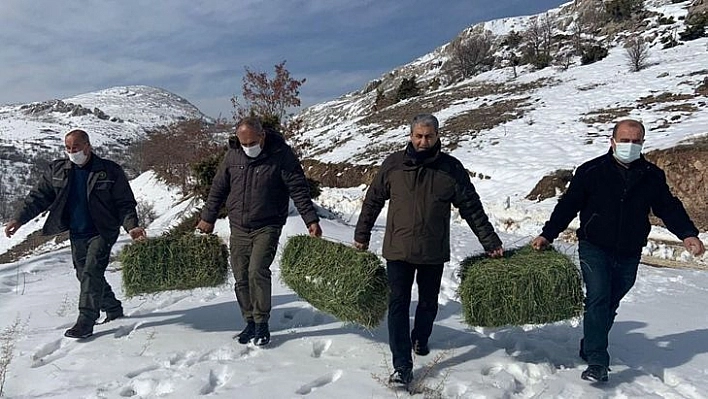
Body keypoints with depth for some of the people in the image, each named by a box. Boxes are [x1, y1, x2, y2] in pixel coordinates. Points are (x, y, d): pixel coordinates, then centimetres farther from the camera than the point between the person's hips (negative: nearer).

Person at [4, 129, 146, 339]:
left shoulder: (110, 171, -8)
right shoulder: (57, 170, 5)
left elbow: (125, 203, -7)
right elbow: (38, 197, 9)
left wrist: (131, 226, -21)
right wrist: (19, 218, -3)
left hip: (102, 233, -5)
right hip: (76, 235, 5)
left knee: (91, 273, -15)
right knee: (85, 275, 11)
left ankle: (86, 321, -10)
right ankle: (113, 309, 29)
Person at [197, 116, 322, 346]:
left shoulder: (281, 154, -9)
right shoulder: (233, 155, 3)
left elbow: (299, 189, -9)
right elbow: (218, 188, 13)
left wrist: (311, 219, -14)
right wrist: (208, 217, 17)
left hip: (267, 227, -4)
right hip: (238, 229, 5)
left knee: (257, 271, -17)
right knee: (241, 278, 5)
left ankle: (262, 323, -2)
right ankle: (250, 323, 19)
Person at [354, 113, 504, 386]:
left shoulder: (452, 168, -4)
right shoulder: (393, 164, -3)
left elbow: (472, 209, 1)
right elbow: (372, 201, 6)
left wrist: (491, 243, 0)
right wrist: (362, 236, 9)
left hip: (434, 251, 1)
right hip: (398, 250, -1)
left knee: (428, 303, 18)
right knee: (398, 305, -3)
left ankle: (420, 339, 45)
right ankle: (402, 366, 3)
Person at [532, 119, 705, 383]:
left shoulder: (652, 176, 4)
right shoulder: (592, 171, -5)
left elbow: (669, 207, 8)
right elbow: (568, 204, -2)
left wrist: (687, 234, -9)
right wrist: (547, 234, -6)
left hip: (629, 255, 4)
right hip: (594, 249, -3)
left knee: (610, 305, 13)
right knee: (598, 299, -15)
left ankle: (590, 349, 29)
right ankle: (597, 362, -14)